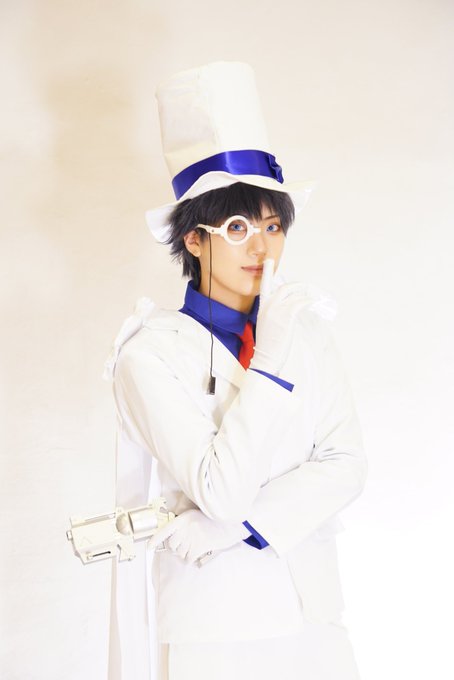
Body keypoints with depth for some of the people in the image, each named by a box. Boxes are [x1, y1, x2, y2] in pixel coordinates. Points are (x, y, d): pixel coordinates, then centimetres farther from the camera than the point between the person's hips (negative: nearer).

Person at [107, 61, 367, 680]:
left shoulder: (310, 336, 4)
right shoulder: (151, 354, -11)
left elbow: (345, 464, -3)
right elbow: (221, 490, -19)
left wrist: (240, 524, -16)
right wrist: (274, 352, -22)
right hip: (212, 630, -4)